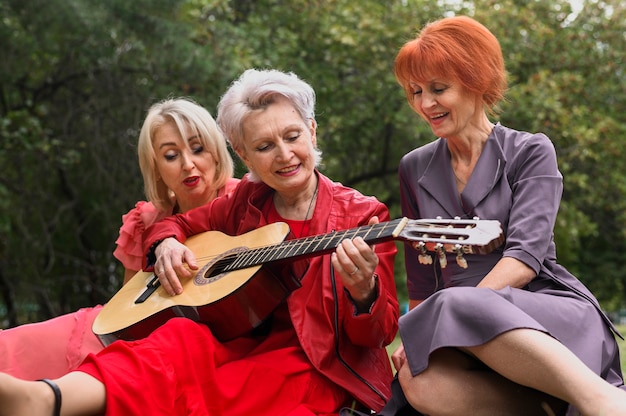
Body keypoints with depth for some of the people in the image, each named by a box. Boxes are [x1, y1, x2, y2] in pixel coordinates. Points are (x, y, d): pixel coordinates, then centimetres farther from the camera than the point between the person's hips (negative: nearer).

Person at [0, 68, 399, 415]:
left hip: (318, 370, -2)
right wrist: (167, 243, 2)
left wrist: (363, 292, -30)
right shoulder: (247, 201, 13)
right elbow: (173, 223, 27)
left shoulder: (362, 215, -1)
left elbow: (379, 335, -6)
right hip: (245, 346, 3)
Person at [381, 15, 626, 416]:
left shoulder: (531, 152, 4)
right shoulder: (415, 169, 18)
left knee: (460, 306, -38)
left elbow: (525, 257, -11)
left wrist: (449, 315, -22)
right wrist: (418, 331, 3)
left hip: (551, 316, -3)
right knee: (422, 382, -34)